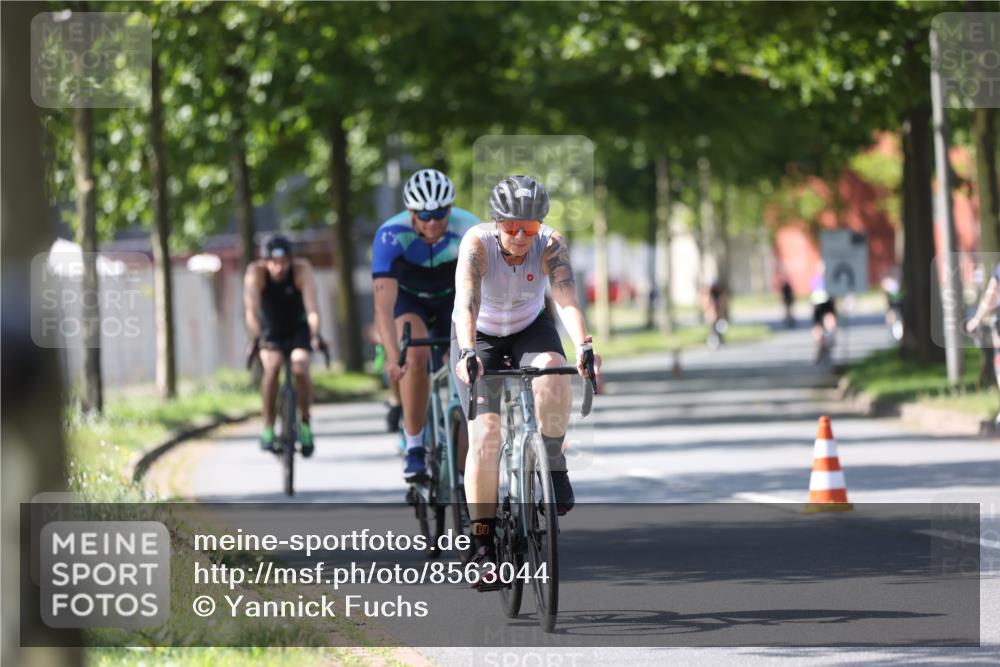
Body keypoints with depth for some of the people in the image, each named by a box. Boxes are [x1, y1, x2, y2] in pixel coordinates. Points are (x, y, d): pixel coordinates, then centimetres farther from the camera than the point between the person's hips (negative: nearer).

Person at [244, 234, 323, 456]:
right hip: (270, 330, 0)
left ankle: (305, 422, -1)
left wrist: (315, 336, -52)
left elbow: (312, 308, -37)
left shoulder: (301, 269, -28)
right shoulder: (256, 272, -26)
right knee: (272, 366, -27)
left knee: (300, 368, -23)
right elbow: (251, 310, -35)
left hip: (298, 328, 0)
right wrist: (256, 338, -50)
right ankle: (268, 427, -15)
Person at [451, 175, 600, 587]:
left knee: (552, 373, -35)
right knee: (485, 434, -16)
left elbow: (567, 301, -36)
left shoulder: (551, 246, -23)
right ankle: (483, 546, -9)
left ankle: (553, 465, -14)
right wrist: (467, 354, -57)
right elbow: (466, 302, -40)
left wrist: (583, 347, -54)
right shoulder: (477, 243, -28)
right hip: (480, 336, -1)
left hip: (530, 329, 1)